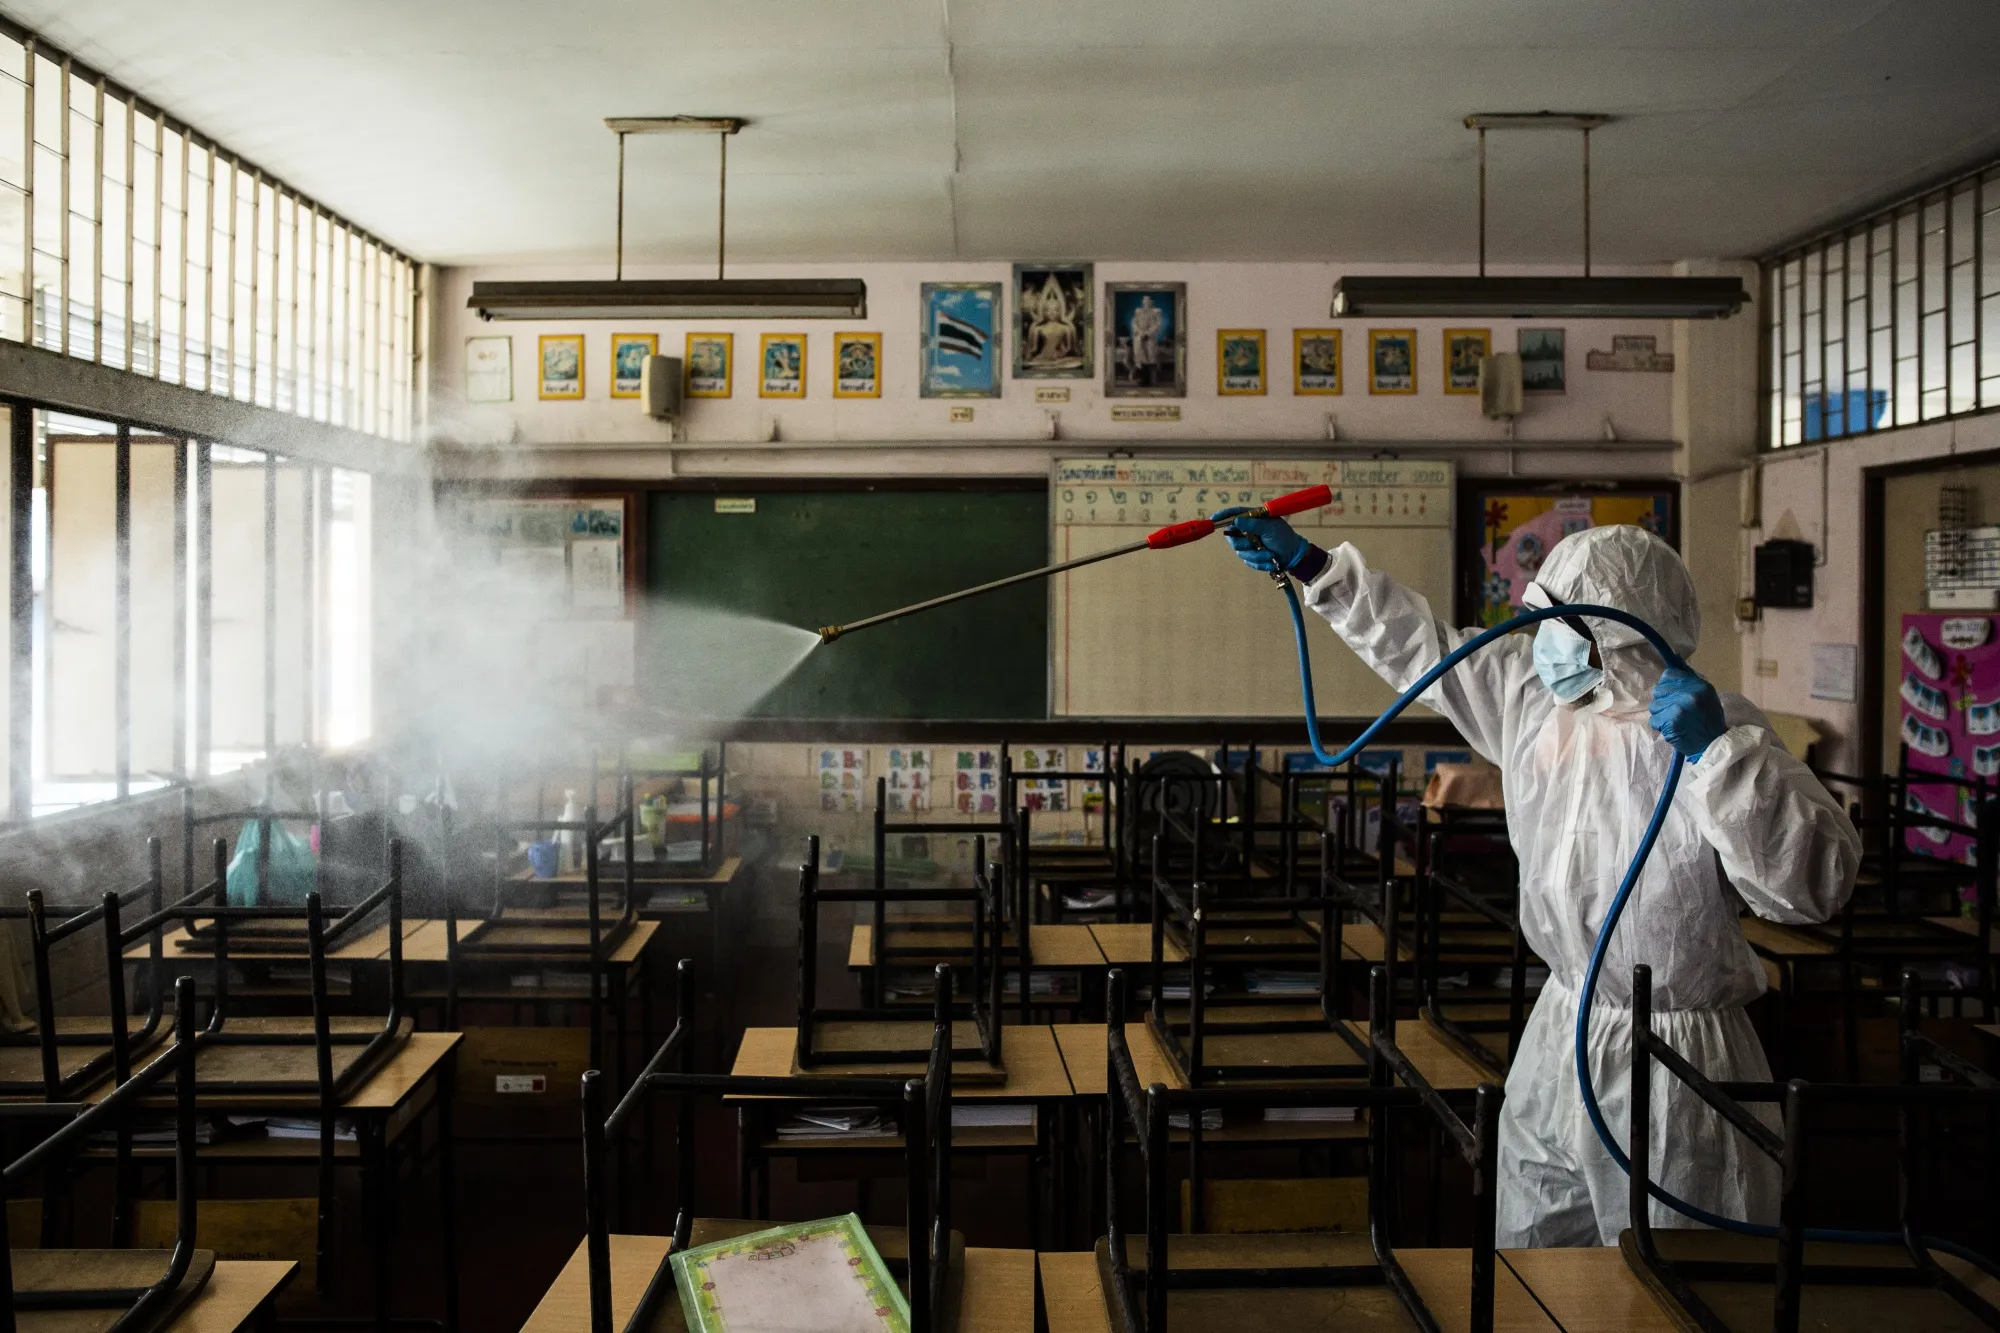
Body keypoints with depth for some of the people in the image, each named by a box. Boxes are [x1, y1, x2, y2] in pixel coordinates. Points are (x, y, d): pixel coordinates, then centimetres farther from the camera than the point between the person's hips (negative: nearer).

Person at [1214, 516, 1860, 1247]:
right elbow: (1421, 644, 12)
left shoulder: (1716, 725, -19)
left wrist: (1720, 753, -35)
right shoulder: (1533, 692, 0)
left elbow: (1815, 883, -26)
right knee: (1527, 1251, 21)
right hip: (1559, 1031, 7)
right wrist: (1306, 563, 12)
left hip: (1671, 1058, -6)